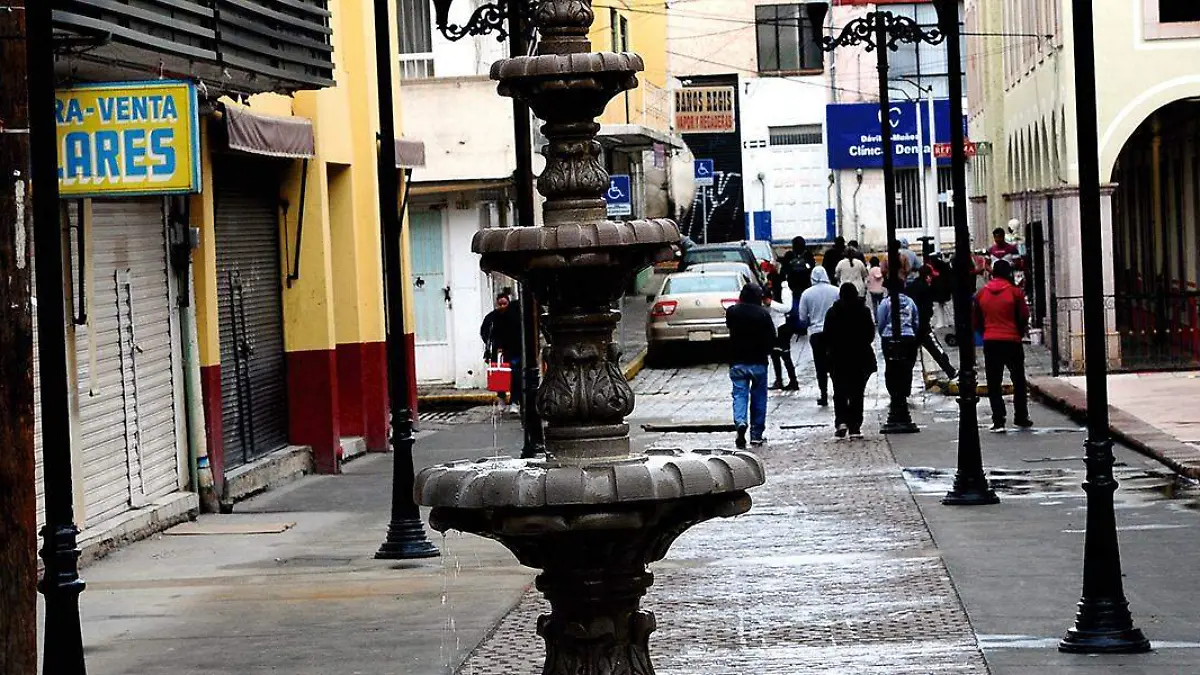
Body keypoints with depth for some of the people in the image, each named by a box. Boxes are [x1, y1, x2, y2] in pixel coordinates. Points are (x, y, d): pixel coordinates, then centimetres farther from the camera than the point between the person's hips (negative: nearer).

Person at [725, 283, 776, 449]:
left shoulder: (732, 312, -2)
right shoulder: (763, 313, -10)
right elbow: (772, 337, -5)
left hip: (737, 362, 1)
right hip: (758, 361, -1)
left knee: (740, 394, 2)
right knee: (758, 397, 11)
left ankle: (740, 422, -26)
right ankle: (756, 435, 13)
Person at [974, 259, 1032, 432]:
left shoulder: (981, 294, 3)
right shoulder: (1015, 292, -6)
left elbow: (977, 321, 8)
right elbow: (1024, 317, -3)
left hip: (990, 342, 2)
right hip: (1012, 341, -2)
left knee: (994, 383, 4)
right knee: (1019, 380, 13)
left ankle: (998, 421, -2)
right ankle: (1021, 418, 16)